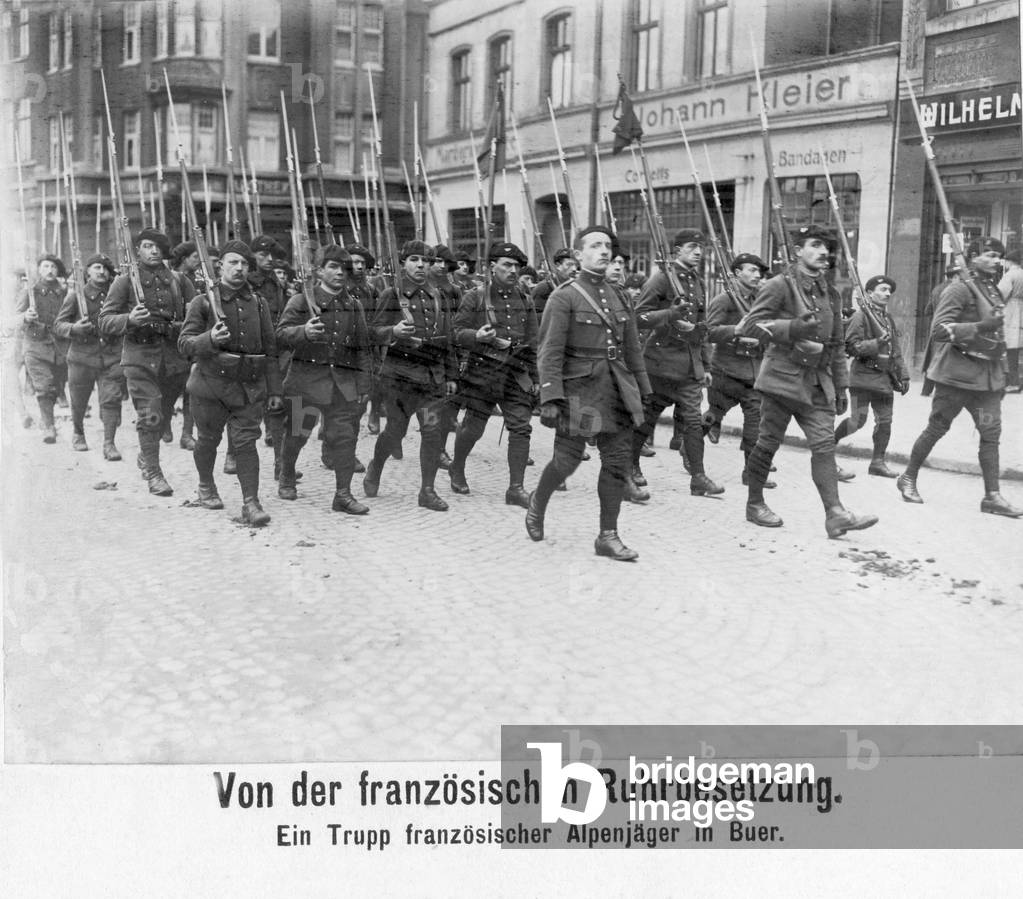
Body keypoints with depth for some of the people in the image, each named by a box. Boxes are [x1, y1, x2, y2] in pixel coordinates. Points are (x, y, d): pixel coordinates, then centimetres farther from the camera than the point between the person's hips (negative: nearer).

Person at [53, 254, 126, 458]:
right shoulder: (76, 295, -1)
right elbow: (58, 325, -2)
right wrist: (74, 328, -22)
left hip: (111, 356, 1)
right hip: (82, 355, 0)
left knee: (111, 399, -11)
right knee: (78, 401, 12)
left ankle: (109, 443, -5)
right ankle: (78, 434, 38)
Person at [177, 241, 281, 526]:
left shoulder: (259, 304, 8)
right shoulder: (203, 302, -2)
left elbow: (270, 350, 10)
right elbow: (184, 344, -9)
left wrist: (274, 390, 6)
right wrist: (210, 339, -29)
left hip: (250, 386, 1)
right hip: (211, 384, -1)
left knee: (246, 442, -6)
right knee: (208, 439, 12)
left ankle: (251, 503, -7)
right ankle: (206, 487, 36)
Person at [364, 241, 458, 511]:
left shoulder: (437, 298, 13)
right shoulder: (391, 296, 0)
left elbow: (447, 340, 17)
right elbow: (374, 330, -5)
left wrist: (451, 375, 15)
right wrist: (394, 331, -26)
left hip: (433, 376, 4)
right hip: (401, 374, -3)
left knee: (433, 430, -4)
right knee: (396, 430, 3)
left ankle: (428, 491, 4)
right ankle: (374, 469, 32)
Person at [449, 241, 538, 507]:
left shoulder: (525, 302, 11)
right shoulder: (474, 298, 0)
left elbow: (532, 345, 15)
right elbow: (456, 332, -3)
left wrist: (535, 378, 14)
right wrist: (477, 336, -23)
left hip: (516, 375, 3)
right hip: (482, 372, -3)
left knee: (521, 427, -6)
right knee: (472, 427, 5)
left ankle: (516, 489, 0)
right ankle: (457, 469, 33)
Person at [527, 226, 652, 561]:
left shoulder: (617, 297, 13)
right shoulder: (563, 297, -6)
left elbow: (632, 348, 18)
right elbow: (550, 352, -12)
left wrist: (643, 391, 15)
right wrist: (550, 398, -19)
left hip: (617, 389, 6)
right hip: (580, 388, -6)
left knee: (617, 462, 4)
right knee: (567, 459, -1)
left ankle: (608, 536, 12)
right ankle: (537, 504, 29)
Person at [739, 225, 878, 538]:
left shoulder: (830, 293, 16)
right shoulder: (779, 286, -5)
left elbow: (837, 344, 20)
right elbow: (750, 325, -12)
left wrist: (841, 387, 16)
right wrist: (793, 328, -23)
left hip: (818, 381, 6)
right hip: (782, 376, -5)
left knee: (825, 445, -4)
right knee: (768, 443, 2)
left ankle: (835, 513, -8)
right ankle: (755, 504, 17)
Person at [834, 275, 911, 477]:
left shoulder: (888, 318, 17)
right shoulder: (860, 315, -6)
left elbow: (896, 351, 21)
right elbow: (851, 346, -13)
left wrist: (903, 376, 16)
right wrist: (876, 344, -24)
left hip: (884, 378, 7)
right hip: (863, 376, -7)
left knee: (885, 421, 6)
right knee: (858, 419, -11)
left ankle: (878, 461, 14)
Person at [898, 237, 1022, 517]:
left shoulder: (994, 291, 15)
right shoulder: (959, 290, -11)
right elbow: (939, 330, -20)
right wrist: (979, 327, -30)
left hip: (988, 376, 7)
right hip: (957, 374, -7)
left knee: (991, 433, 0)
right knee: (936, 428, 3)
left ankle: (992, 496, 0)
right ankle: (908, 479, 20)